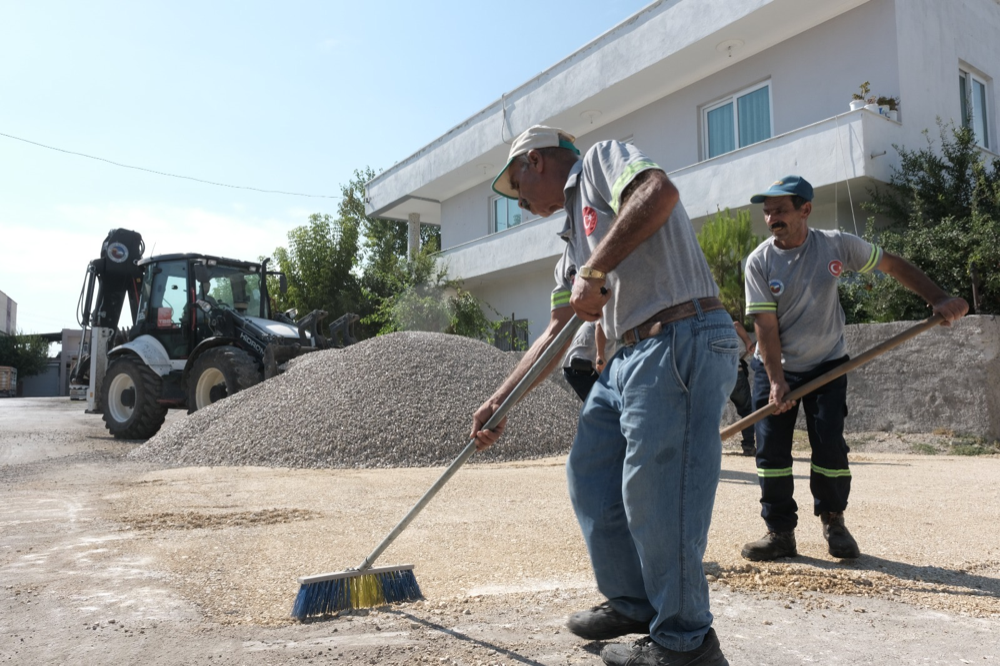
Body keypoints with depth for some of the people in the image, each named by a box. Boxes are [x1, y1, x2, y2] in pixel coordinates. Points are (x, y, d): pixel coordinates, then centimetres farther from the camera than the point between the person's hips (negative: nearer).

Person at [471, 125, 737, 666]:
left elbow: (660, 191, -21)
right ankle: (633, 604, 30)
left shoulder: (601, 159, 3)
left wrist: (594, 271, -22)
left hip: (683, 342, -10)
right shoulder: (574, 234, 26)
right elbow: (558, 331, 24)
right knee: (589, 476, 14)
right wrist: (499, 403, 21)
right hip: (628, 357, 10)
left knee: (654, 495, -5)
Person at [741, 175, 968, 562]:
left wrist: (940, 299, -10)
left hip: (826, 364, 0)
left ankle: (833, 523, 17)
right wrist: (776, 381, -22)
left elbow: (893, 265, 1)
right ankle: (780, 533, 6)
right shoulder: (759, 262, -12)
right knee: (770, 447, -5)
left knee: (830, 445, -7)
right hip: (775, 369, 0)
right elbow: (765, 324, -16)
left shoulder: (836, 246, -10)